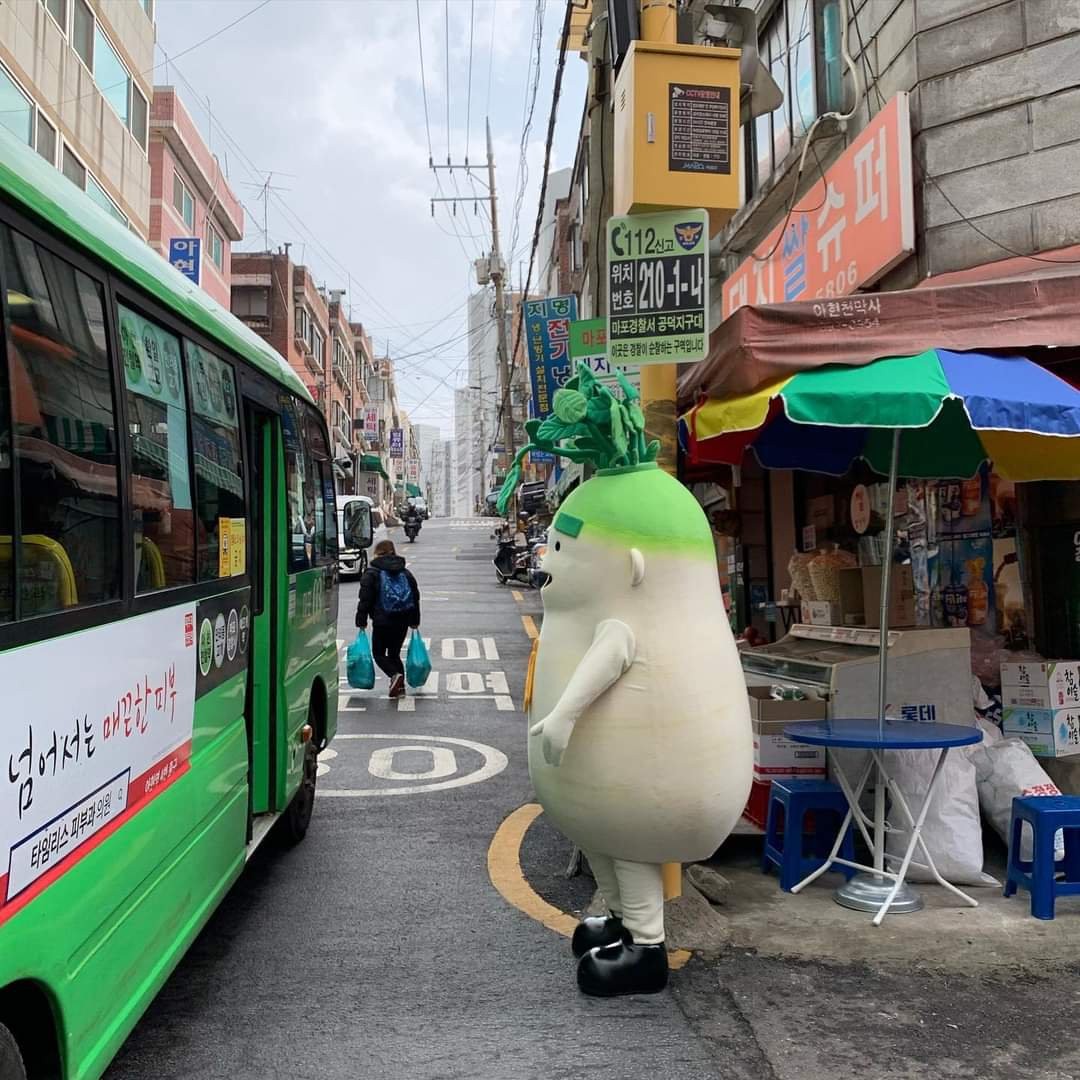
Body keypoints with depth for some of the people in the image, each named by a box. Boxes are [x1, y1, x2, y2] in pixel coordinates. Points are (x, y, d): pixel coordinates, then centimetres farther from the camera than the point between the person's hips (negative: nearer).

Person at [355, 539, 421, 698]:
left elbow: (365, 600, -8)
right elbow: (415, 597, 15)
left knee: (378, 653, 7)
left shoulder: (371, 573, -4)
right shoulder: (405, 573, 11)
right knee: (394, 653, 18)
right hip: (402, 622, 5)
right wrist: (414, 622, 22)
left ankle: (395, 675, -17)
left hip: (382, 621, -5)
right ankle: (400, 685, 8)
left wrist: (361, 622, -2)